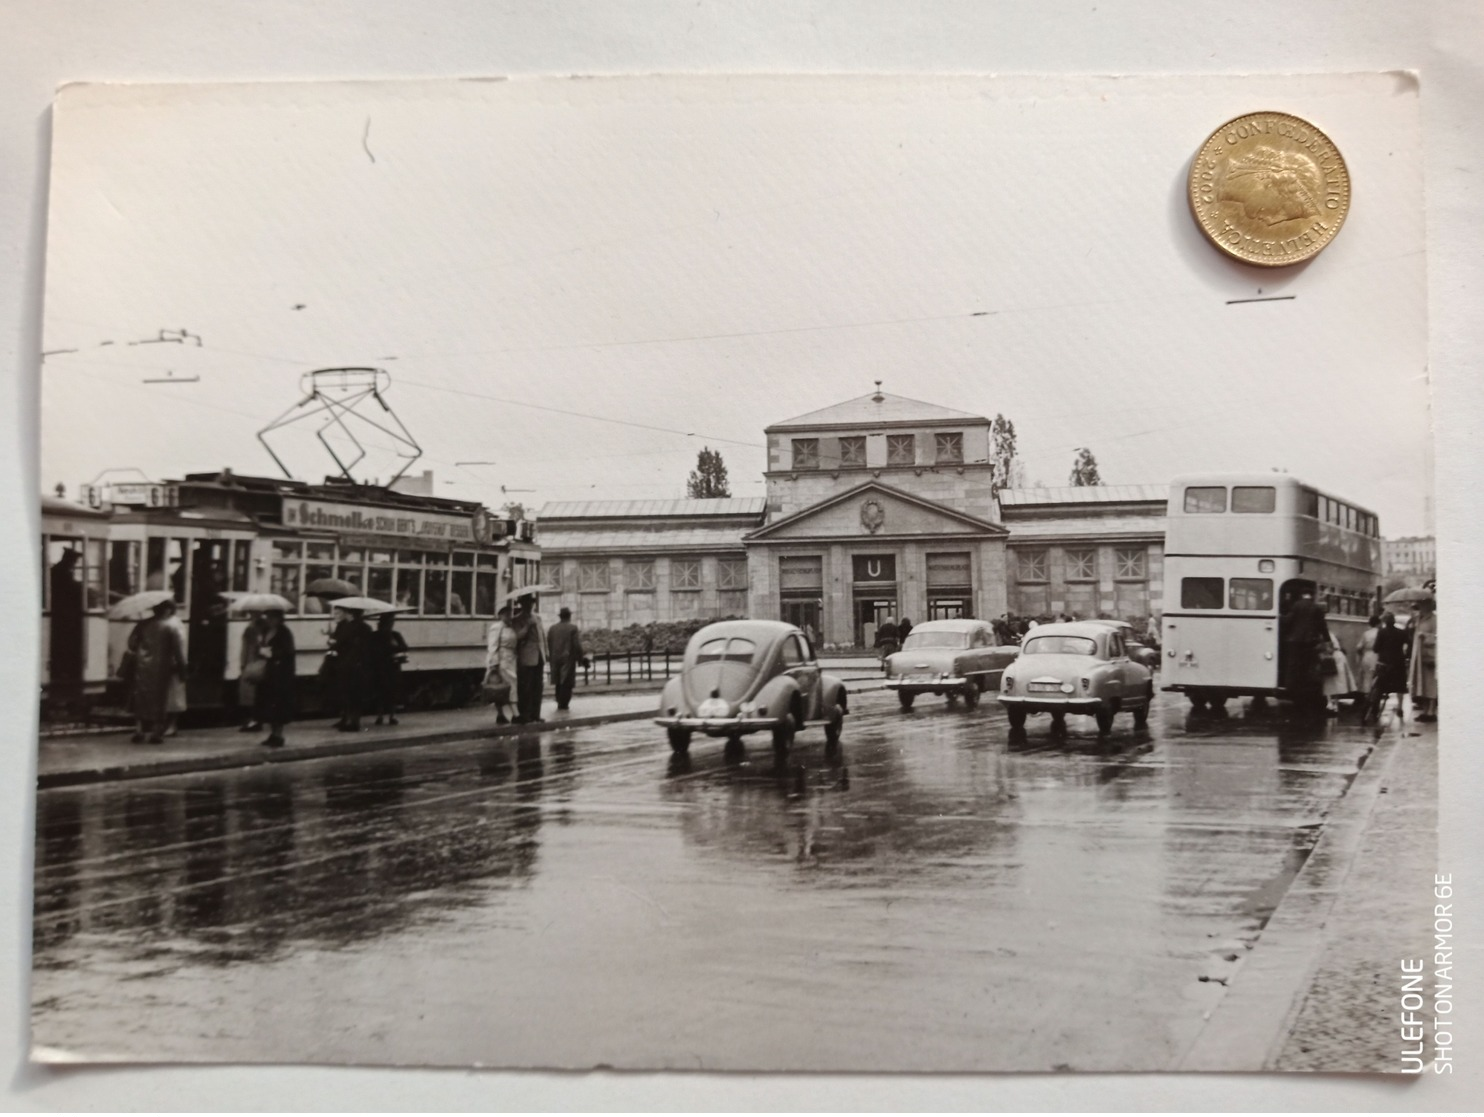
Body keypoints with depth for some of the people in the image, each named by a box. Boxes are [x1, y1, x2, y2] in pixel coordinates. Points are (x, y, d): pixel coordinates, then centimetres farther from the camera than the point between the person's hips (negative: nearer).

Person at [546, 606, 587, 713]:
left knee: (558, 682, 15)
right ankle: (563, 703, -2)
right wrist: (581, 658, -2)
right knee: (566, 683, 1)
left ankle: (559, 702, 19)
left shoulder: (552, 628, 3)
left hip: (555, 659, 4)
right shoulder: (573, 628, -10)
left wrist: (553, 655, 16)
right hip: (568, 658, -4)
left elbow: (548, 643, 5)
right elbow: (577, 645, -11)